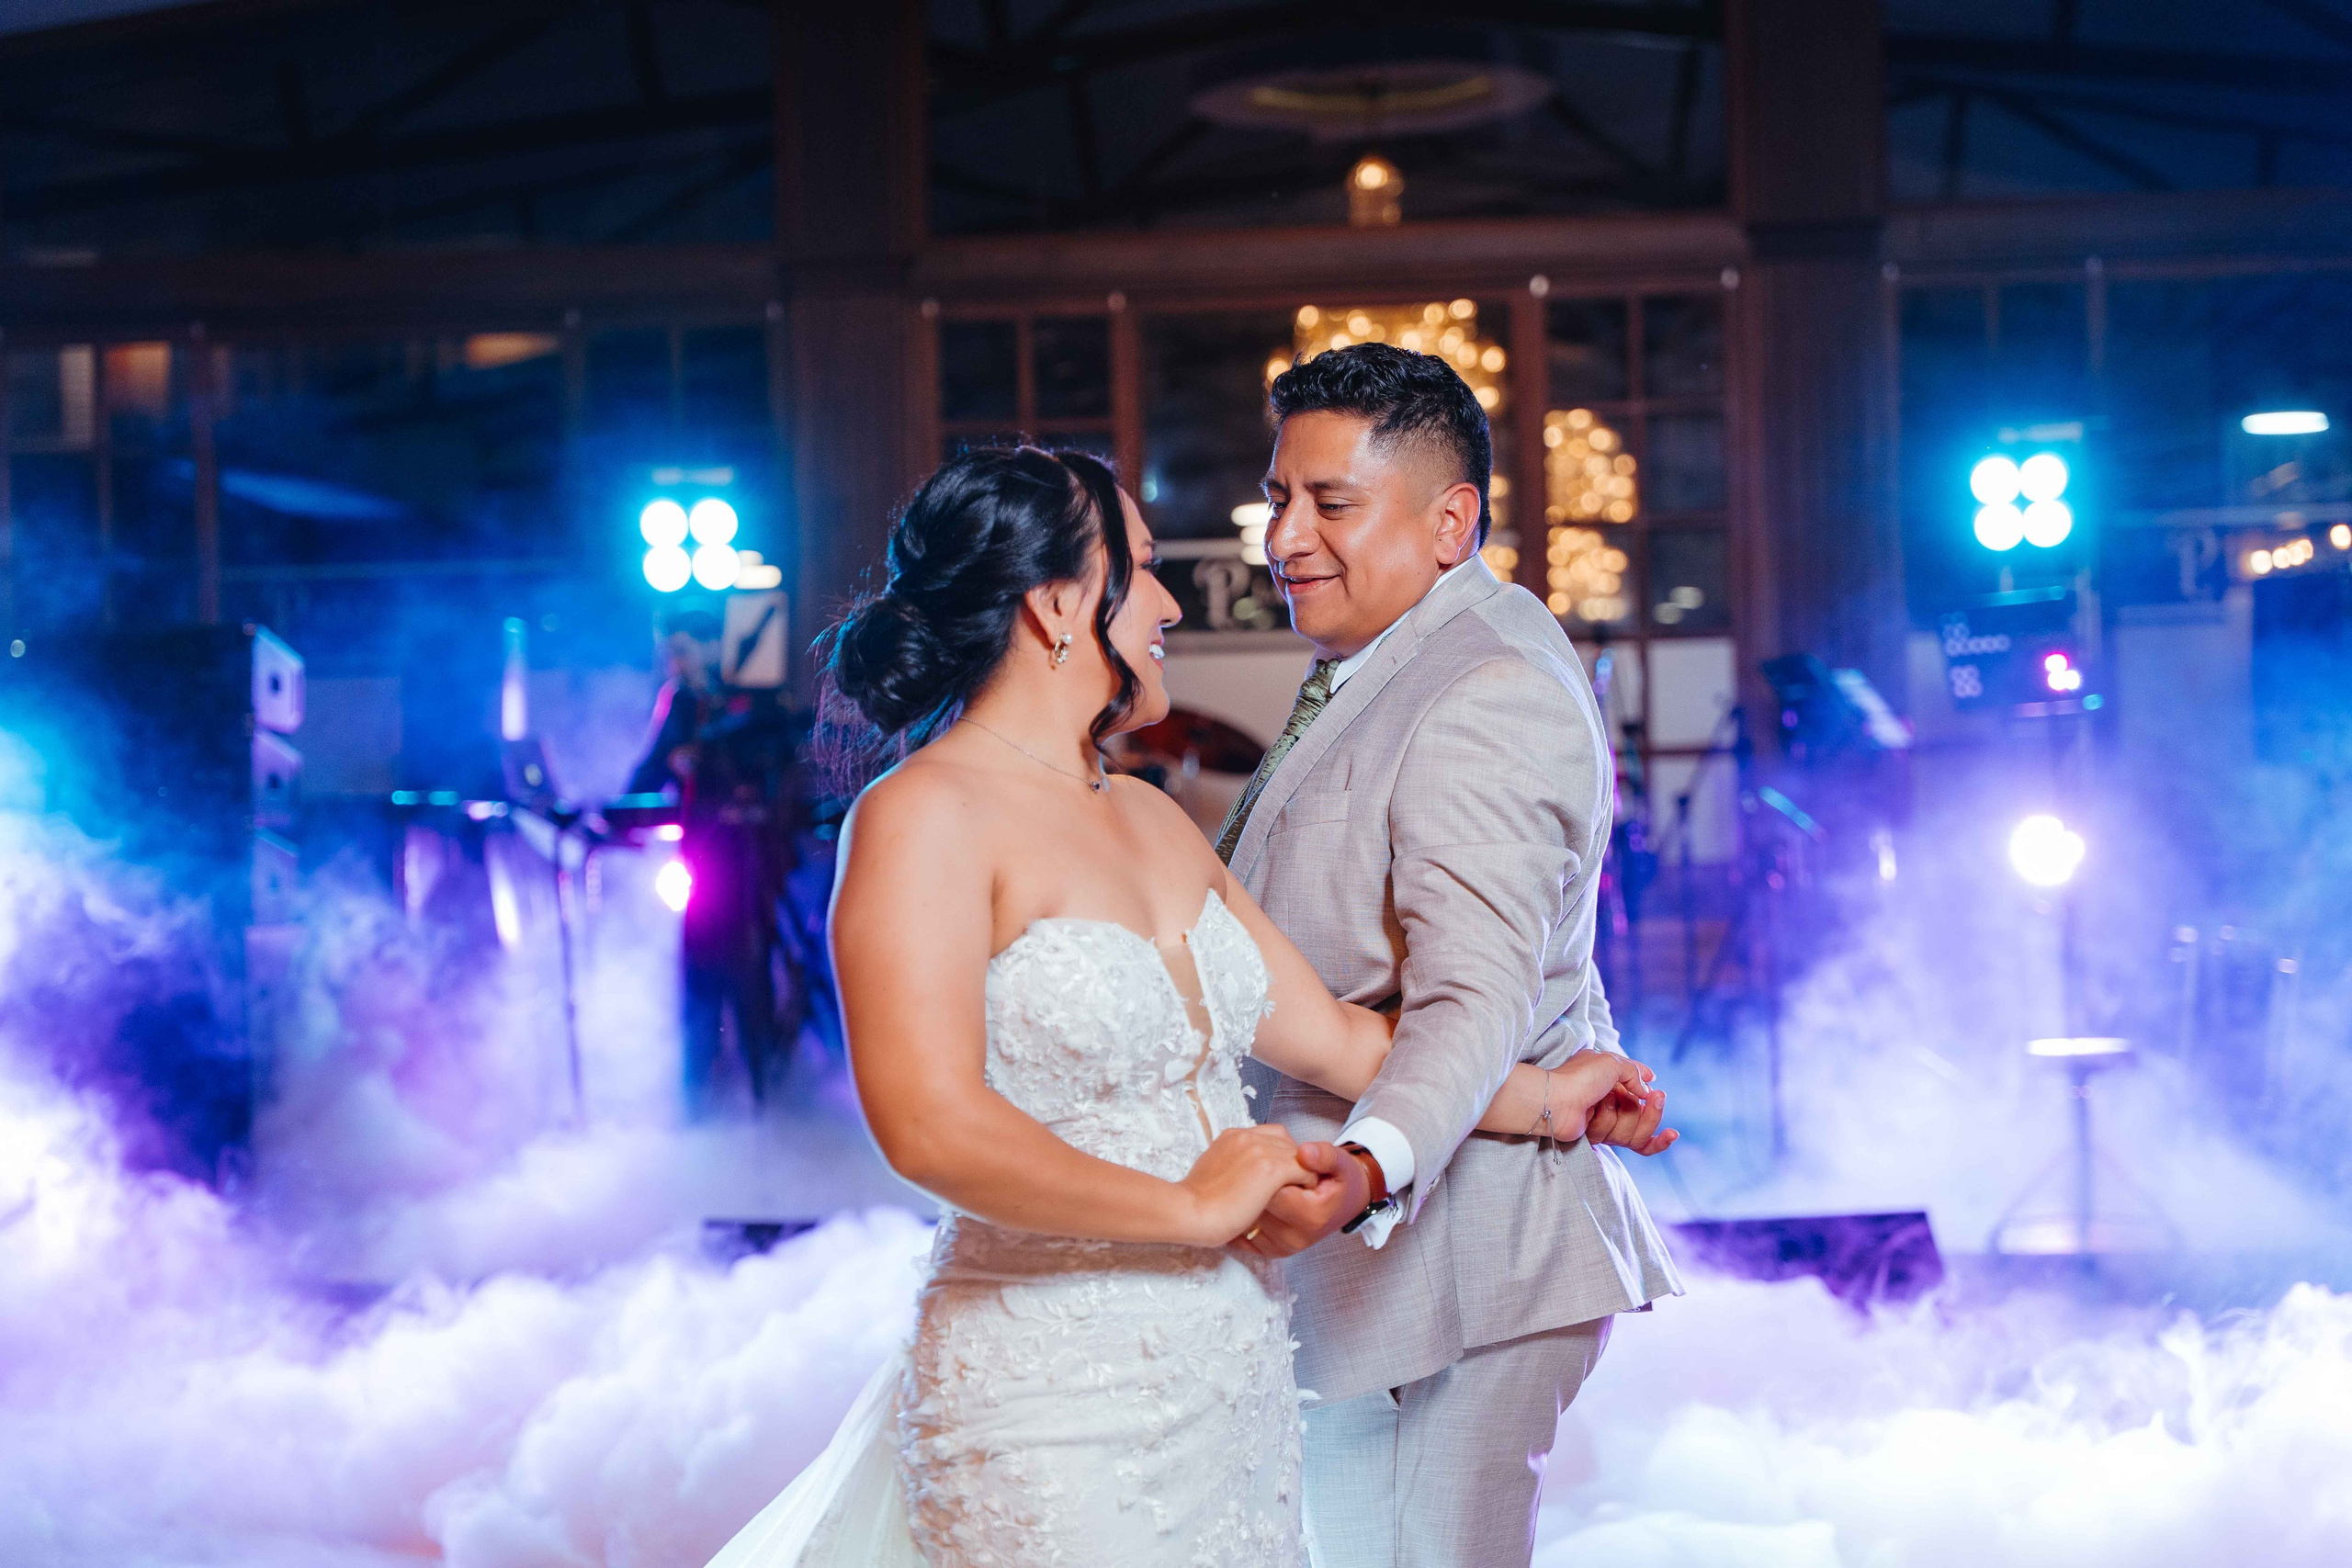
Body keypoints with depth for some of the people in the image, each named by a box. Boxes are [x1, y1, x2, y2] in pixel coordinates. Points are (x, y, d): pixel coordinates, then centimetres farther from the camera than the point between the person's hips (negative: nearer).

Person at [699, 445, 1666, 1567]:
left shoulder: (1150, 820, 15)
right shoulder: (925, 818, -12)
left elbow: (1332, 1039, 19)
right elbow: (929, 1124, -24)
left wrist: (1545, 1098, 21)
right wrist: (1192, 1207, -18)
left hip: (1234, 1377, 8)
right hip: (1059, 1408, -8)